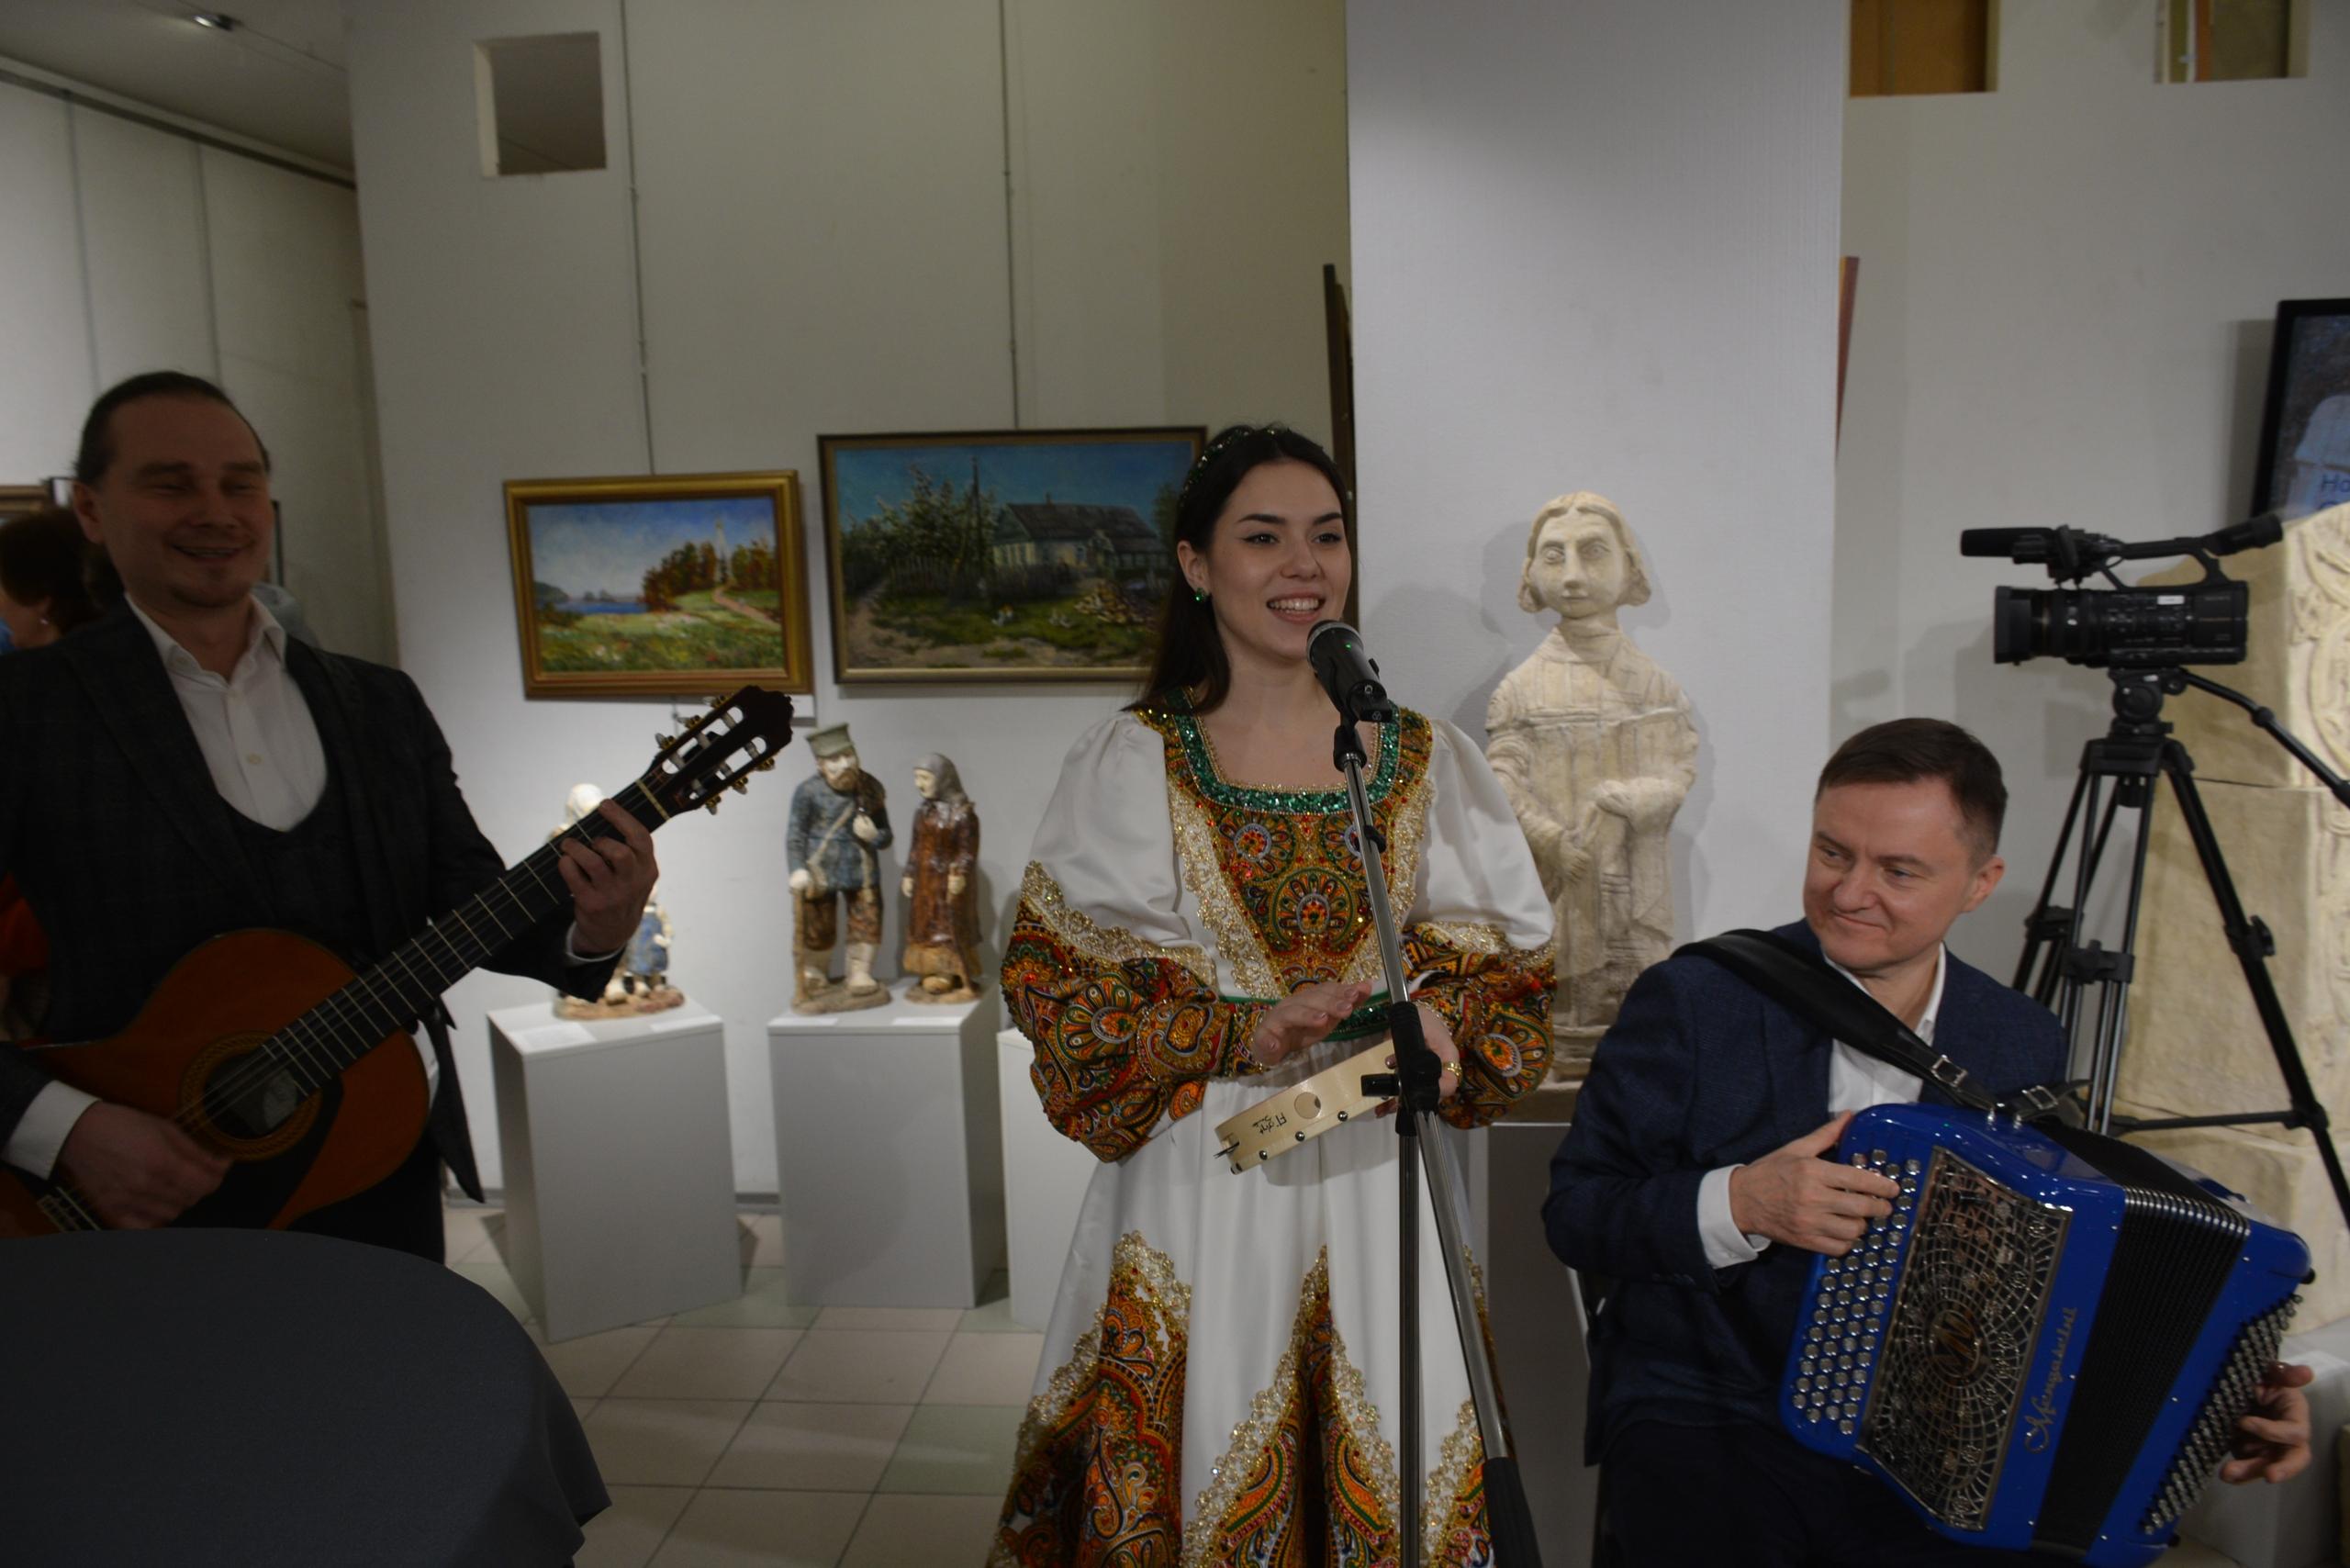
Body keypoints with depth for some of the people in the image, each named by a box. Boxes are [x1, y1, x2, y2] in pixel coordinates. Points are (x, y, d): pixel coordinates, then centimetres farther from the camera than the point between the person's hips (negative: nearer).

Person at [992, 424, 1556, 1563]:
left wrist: (1439, 1022, -15)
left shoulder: (1427, 761, 5)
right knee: (1202, 1462, 7)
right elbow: (1053, 979, -6)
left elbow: (1511, 966, 7)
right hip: (1199, 1170, -1)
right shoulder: (1130, 762, -2)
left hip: (1374, 1171, 2)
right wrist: (1243, 1033, -19)